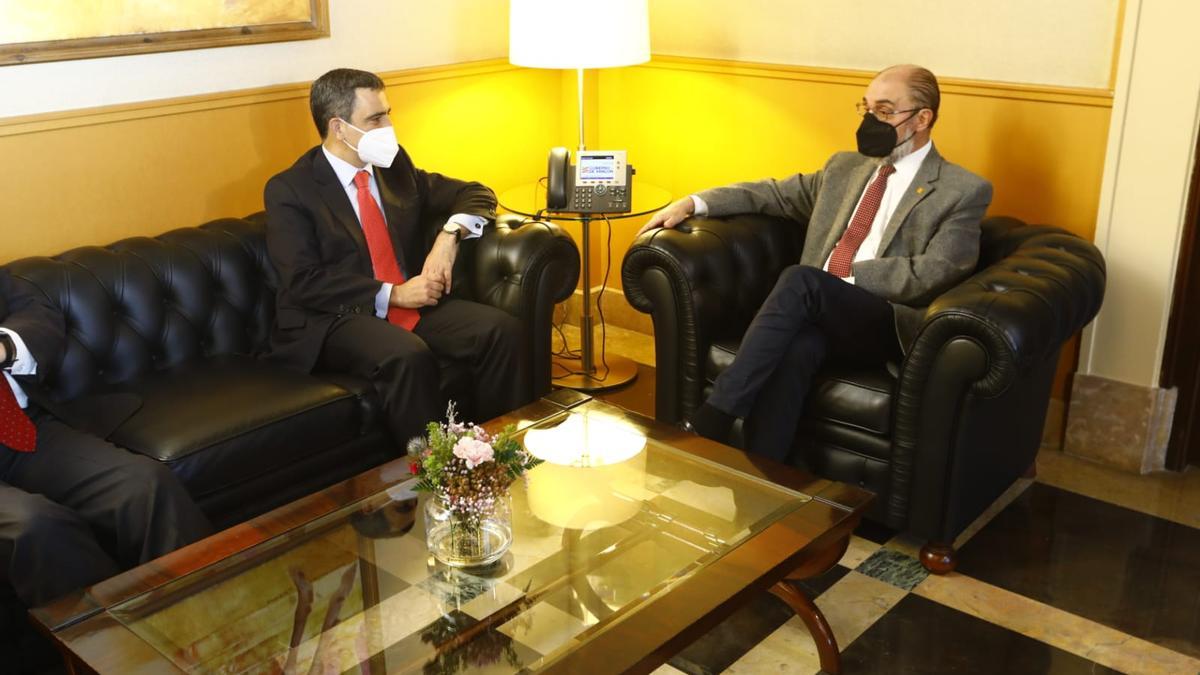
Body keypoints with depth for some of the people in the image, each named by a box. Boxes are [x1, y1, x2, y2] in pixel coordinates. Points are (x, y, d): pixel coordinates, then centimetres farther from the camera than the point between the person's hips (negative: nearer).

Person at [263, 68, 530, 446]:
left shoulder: (395, 166, 13)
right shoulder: (289, 191, -3)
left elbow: (476, 195, 17)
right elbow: (303, 282, -13)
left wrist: (450, 234, -6)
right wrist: (391, 295, -19)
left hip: (413, 302, 5)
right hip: (336, 319, -5)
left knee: (503, 329, -20)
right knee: (407, 356, -36)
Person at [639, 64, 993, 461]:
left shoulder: (964, 191, 5)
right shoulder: (844, 168, 23)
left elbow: (933, 273, -8)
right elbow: (772, 194, 25)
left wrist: (846, 276, -14)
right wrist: (693, 203, 10)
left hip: (888, 325, -4)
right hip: (816, 314, 4)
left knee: (801, 280, -32)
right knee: (797, 346, -34)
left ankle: (713, 418, -34)